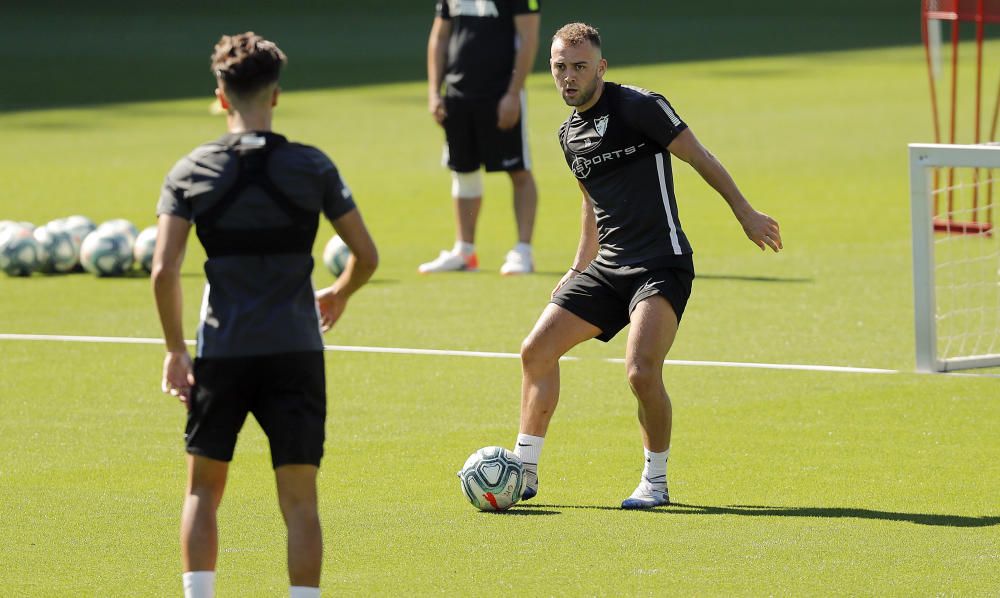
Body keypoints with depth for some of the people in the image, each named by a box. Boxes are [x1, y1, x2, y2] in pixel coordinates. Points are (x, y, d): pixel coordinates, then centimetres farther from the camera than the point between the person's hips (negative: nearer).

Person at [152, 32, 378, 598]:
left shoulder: (191, 171, 0)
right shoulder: (312, 166, -1)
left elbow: (164, 270, -7)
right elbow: (367, 256, 2)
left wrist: (177, 349, 4)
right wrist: (338, 295, 23)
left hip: (221, 353, 1)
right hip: (296, 350, -1)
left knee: (204, 489, 16)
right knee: (300, 500, 3)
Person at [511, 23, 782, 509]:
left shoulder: (639, 106, -11)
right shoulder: (570, 135, 12)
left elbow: (699, 158, -7)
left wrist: (745, 213, -7)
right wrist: (579, 268, 26)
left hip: (662, 266, -8)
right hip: (607, 268, 8)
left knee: (641, 372, -22)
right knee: (537, 350, 3)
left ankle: (655, 481, -3)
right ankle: (523, 472, 13)